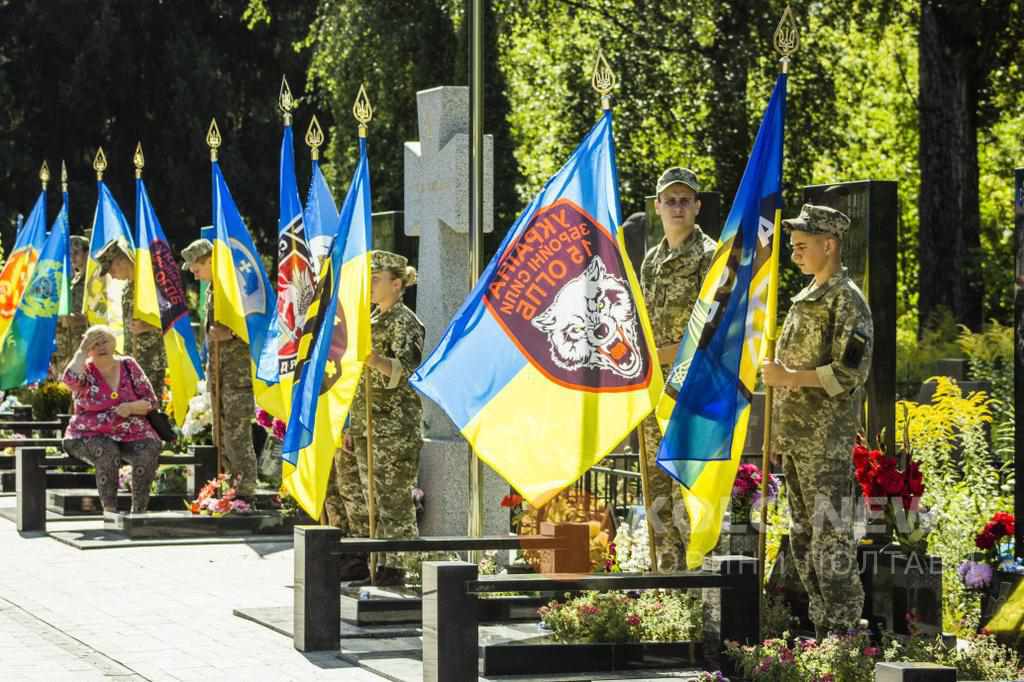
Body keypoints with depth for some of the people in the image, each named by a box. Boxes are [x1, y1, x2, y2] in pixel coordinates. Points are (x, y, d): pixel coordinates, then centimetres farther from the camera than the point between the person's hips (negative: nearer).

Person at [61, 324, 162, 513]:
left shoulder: (128, 366, 7)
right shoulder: (85, 370, 1)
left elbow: (151, 402, 6)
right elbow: (70, 379, -26)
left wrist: (131, 407, -15)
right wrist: (82, 352, -13)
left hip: (132, 434, 2)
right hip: (91, 436, -2)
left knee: (148, 452, -29)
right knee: (107, 452, -35)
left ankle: (139, 510, -23)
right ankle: (109, 510, -31)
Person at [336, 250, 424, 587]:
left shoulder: (404, 322, -8)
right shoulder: (372, 319, 17)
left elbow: (405, 370, -22)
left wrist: (367, 355, -37)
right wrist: (352, 425, 19)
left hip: (395, 426, -9)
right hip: (366, 425, 9)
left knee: (392, 497, -7)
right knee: (359, 494, 10)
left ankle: (395, 565, -4)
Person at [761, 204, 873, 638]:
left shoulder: (847, 301, -11)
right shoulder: (806, 297, 16)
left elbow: (849, 373, -19)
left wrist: (788, 377, -18)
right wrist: (780, 432, 18)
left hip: (827, 443, -9)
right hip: (796, 439, 9)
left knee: (831, 535, -8)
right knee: (803, 535, 12)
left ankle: (842, 624, -5)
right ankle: (821, 622, 19)